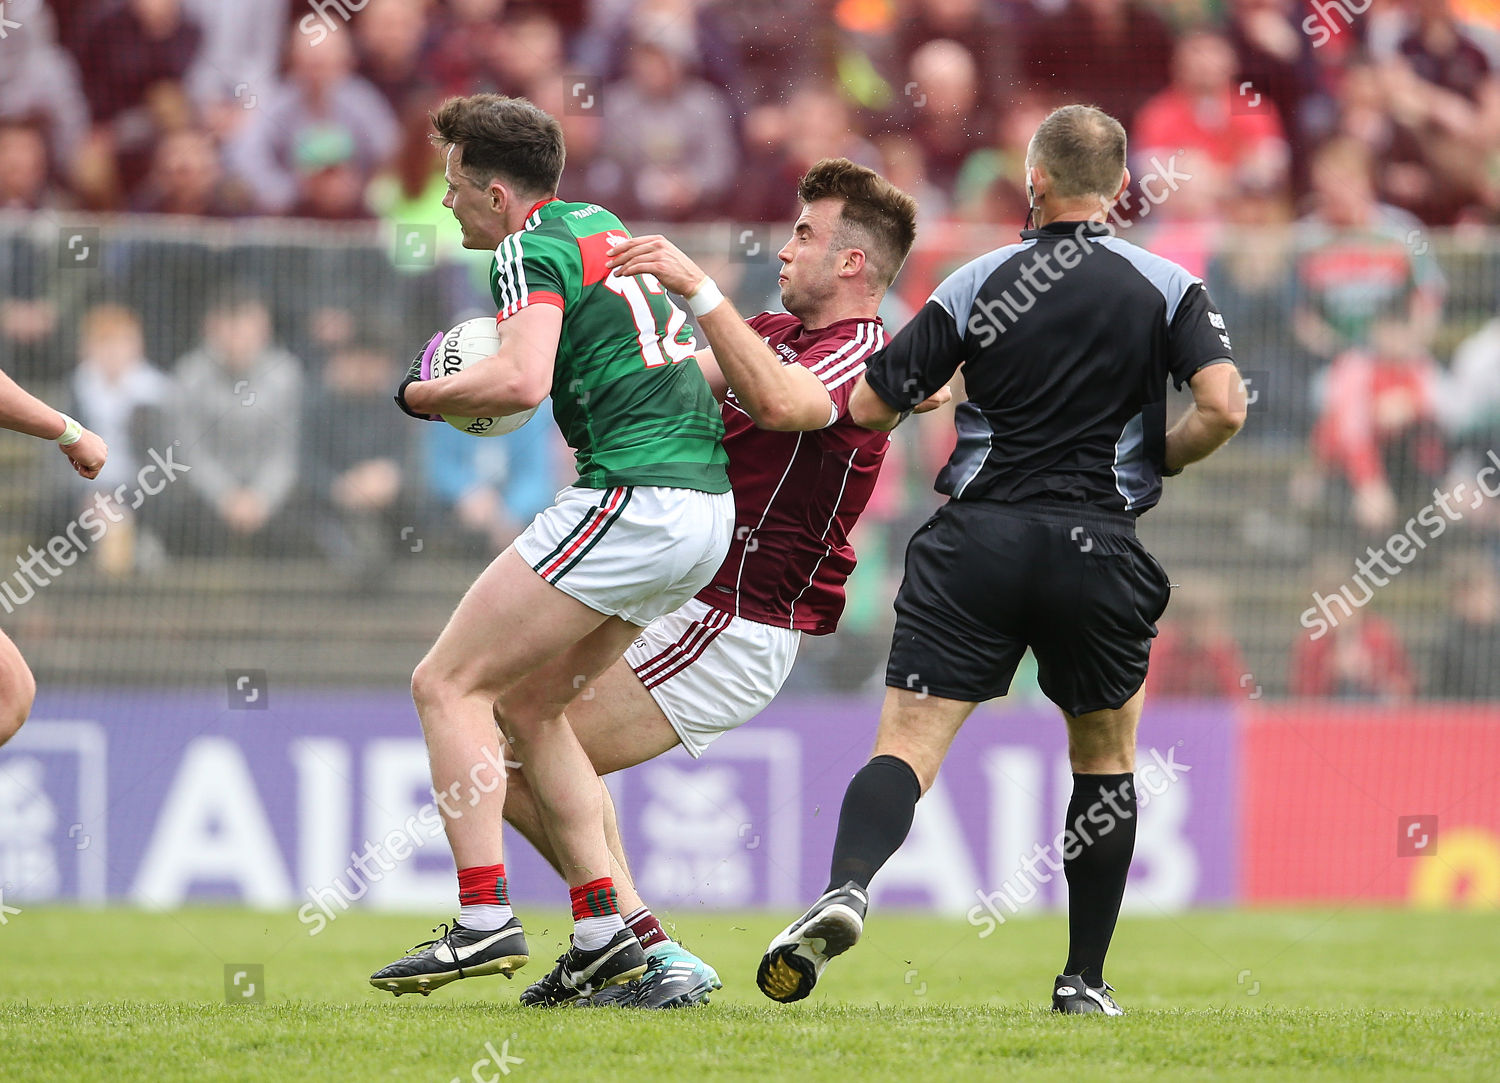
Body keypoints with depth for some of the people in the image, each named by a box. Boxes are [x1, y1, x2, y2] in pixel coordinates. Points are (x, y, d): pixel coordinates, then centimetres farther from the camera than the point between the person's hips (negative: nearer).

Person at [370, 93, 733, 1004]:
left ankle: (485, 919, -13)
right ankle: (605, 932, 10)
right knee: (527, 703, 17)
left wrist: (423, 393, -4)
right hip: (708, 505, 9)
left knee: (449, 685, -4)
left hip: (631, 501, -9)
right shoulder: (606, 230, 21)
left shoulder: (531, 251, -6)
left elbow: (522, 381, -22)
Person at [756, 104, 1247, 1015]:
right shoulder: (1168, 288, 3)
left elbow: (869, 405, 5)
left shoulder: (977, 284, 4)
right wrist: (1159, 456, 10)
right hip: (1097, 547, 0)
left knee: (909, 746, -5)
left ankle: (846, 889, -34)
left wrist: (941, 390, 27)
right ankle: (1084, 979, 18)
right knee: (1106, 761, 20)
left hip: (976, 537, 0)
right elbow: (1224, 406, -10)